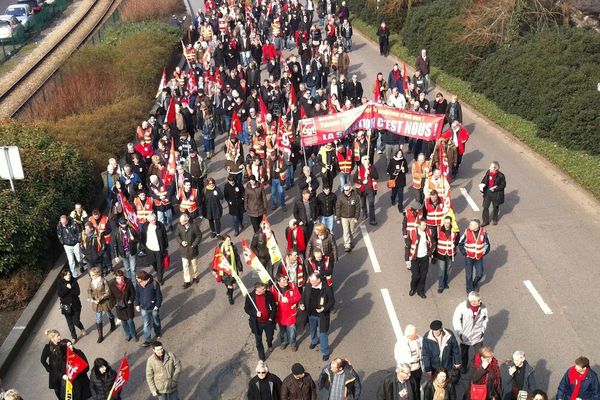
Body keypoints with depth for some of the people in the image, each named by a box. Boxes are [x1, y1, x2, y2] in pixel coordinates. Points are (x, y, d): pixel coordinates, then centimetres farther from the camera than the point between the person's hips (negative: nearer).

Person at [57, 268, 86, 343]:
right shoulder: (59, 283, -8)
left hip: (75, 305, -1)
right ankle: (74, 337, 28)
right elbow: (60, 294, -18)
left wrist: (70, 288, -23)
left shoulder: (74, 282, -8)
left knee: (76, 322, 0)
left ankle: (82, 329, 35)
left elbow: (77, 292, -14)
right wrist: (67, 288, -24)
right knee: (70, 323, 9)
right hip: (66, 306, 1)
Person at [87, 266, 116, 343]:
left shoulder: (103, 281, -24)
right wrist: (90, 298, -15)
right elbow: (89, 290, 4)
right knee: (98, 320, 7)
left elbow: (108, 293, -20)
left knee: (109, 315, 22)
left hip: (105, 302, -3)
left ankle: (113, 326, 51)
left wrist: (100, 299, -27)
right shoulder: (91, 282, -9)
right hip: (96, 303, 4)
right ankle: (100, 336, 17)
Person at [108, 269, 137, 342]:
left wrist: (130, 300, -11)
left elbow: (133, 292, -4)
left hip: (128, 305, -1)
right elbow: (111, 295, -1)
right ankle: (127, 334, 38)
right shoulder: (111, 284, -15)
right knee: (123, 321, 16)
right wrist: (115, 303, -7)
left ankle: (134, 335, 26)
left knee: (130, 321, 3)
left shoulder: (128, 281, -17)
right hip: (119, 306, 1)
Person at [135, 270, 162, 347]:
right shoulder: (138, 285, -10)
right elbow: (137, 295, 6)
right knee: (146, 324, 5)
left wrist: (157, 305, -14)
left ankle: (157, 333, 48)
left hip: (154, 308, -2)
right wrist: (137, 304, 3)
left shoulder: (154, 284, -23)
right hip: (144, 308, 2)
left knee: (156, 322, 21)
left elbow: (159, 295, -14)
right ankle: (147, 340, 15)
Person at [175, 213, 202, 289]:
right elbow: (177, 235, -2)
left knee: (194, 264, 20)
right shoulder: (179, 226, -15)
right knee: (185, 266, 6)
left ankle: (195, 276, 43)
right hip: (184, 249, 1)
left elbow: (199, 236, -10)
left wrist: (194, 244, -17)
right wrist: (181, 242, -19)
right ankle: (187, 281, 19)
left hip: (192, 249, -1)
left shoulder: (194, 226, -21)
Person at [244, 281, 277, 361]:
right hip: (257, 323, -2)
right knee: (258, 341, 7)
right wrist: (255, 313, -20)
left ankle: (270, 346, 57)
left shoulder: (268, 294, -13)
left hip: (268, 321, 2)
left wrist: (271, 317, -8)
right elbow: (246, 309, -5)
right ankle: (262, 357, 25)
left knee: (270, 337, 23)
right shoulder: (250, 296, -15)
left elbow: (274, 306, -3)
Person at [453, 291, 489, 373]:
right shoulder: (461, 307, -26)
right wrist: (460, 333, -12)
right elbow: (456, 320, -14)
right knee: (464, 353, 23)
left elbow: (485, 319, 1)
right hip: (465, 336, 0)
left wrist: (483, 330, 2)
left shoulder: (482, 308, -19)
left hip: (478, 337, 0)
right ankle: (464, 366, 49)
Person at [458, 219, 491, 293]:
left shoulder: (483, 232, -7)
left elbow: (487, 243, 9)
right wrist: (464, 253, -6)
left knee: (479, 274, 7)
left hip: (479, 258, 2)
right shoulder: (467, 232, -12)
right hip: (469, 257, -2)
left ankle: (475, 283, 39)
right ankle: (470, 291, 18)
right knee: (469, 275, 1)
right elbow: (460, 244, -1)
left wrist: (484, 252, 2)